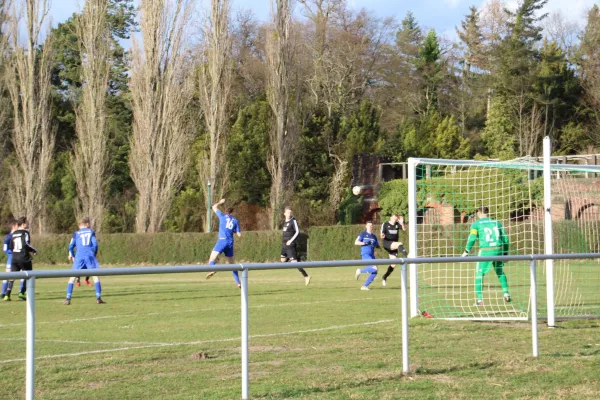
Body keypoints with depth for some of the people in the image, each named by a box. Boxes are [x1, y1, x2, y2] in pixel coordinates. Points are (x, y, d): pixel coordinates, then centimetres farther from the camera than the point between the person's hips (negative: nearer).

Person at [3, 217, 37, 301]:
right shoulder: (25, 232, -8)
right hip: (24, 258, -6)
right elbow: (26, 244, -20)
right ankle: (22, 293, 0)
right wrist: (34, 251, -7)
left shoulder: (14, 233, 12)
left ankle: (7, 295, -6)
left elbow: (10, 247, 14)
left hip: (14, 258, 6)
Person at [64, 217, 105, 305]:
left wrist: (72, 255, 23)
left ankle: (68, 298, -3)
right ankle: (98, 298, -4)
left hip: (79, 257, 1)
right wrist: (95, 254, 18)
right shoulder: (91, 232, 13)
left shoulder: (76, 233, 14)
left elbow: (71, 246, 9)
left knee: (73, 277, 5)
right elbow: (95, 244, 5)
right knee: (95, 275, 4)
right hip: (90, 256, -1)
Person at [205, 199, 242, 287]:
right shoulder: (235, 221, 13)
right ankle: (238, 282, 15)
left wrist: (220, 202, 37)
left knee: (213, 256, -16)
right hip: (230, 242, 4)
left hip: (222, 240, -4)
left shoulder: (223, 216, 8)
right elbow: (239, 234, 11)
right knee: (232, 262, 15)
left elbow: (214, 207, 20)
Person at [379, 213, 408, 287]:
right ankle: (407, 256, -56)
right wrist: (382, 236, -27)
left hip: (394, 246, 4)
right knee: (400, 244, -34)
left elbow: (404, 229, -9)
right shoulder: (385, 224, 1)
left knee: (393, 265, 4)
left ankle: (384, 278, 22)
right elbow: (382, 235, -4)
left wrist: (402, 223, -26)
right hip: (387, 244, -4)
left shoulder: (397, 224, 8)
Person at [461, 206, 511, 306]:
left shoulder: (476, 224, 4)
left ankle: (480, 299, -1)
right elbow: (505, 239, 15)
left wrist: (466, 251, -1)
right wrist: (505, 253, 24)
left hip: (485, 251, -4)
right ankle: (506, 293, 16)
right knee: (500, 273, 23)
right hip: (498, 250, 4)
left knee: (479, 274, 5)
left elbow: (472, 238, -7)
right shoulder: (497, 223, 15)